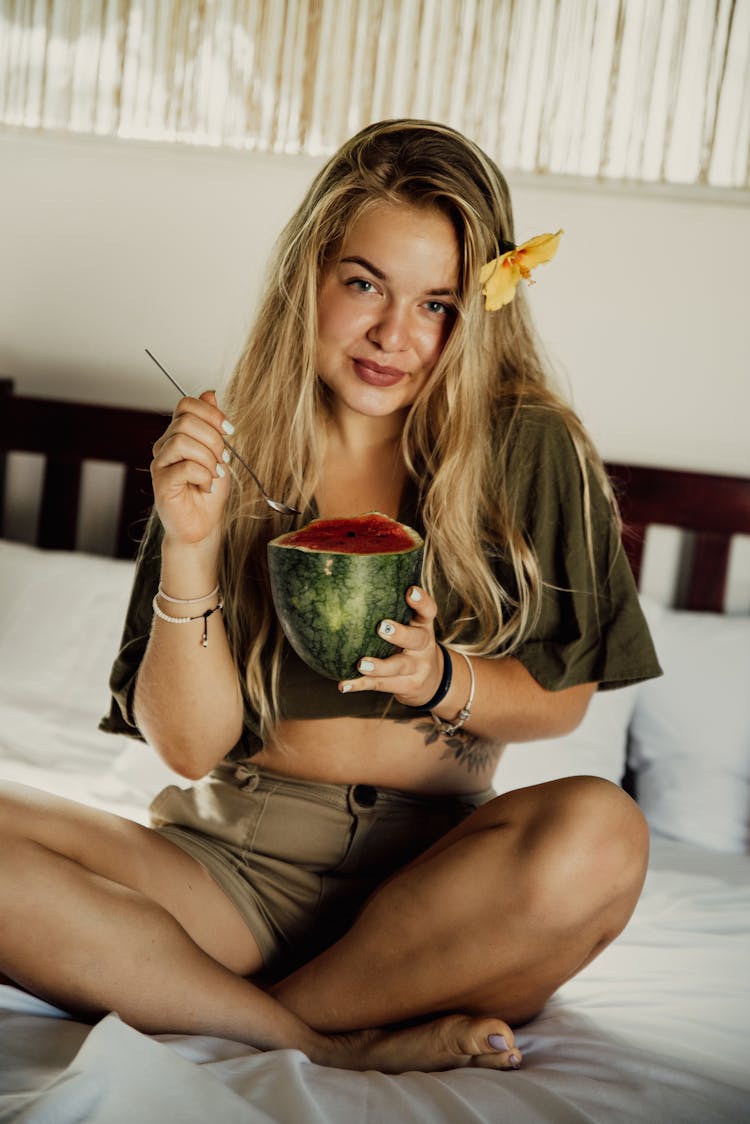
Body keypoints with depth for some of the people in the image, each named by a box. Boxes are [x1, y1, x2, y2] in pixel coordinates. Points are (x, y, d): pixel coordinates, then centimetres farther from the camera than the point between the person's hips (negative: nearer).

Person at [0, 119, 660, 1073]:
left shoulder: (531, 448, -1)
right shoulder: (229, 454, 0)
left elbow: (564, 698, 5)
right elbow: (190, 746, -3)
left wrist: (442, 678, -16)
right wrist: (189, 551, -18)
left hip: (434, 869, 0)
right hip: (235, 855, 1)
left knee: (597, 834, -32)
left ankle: (253, 1015, -14)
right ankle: (347, 1042, -18)